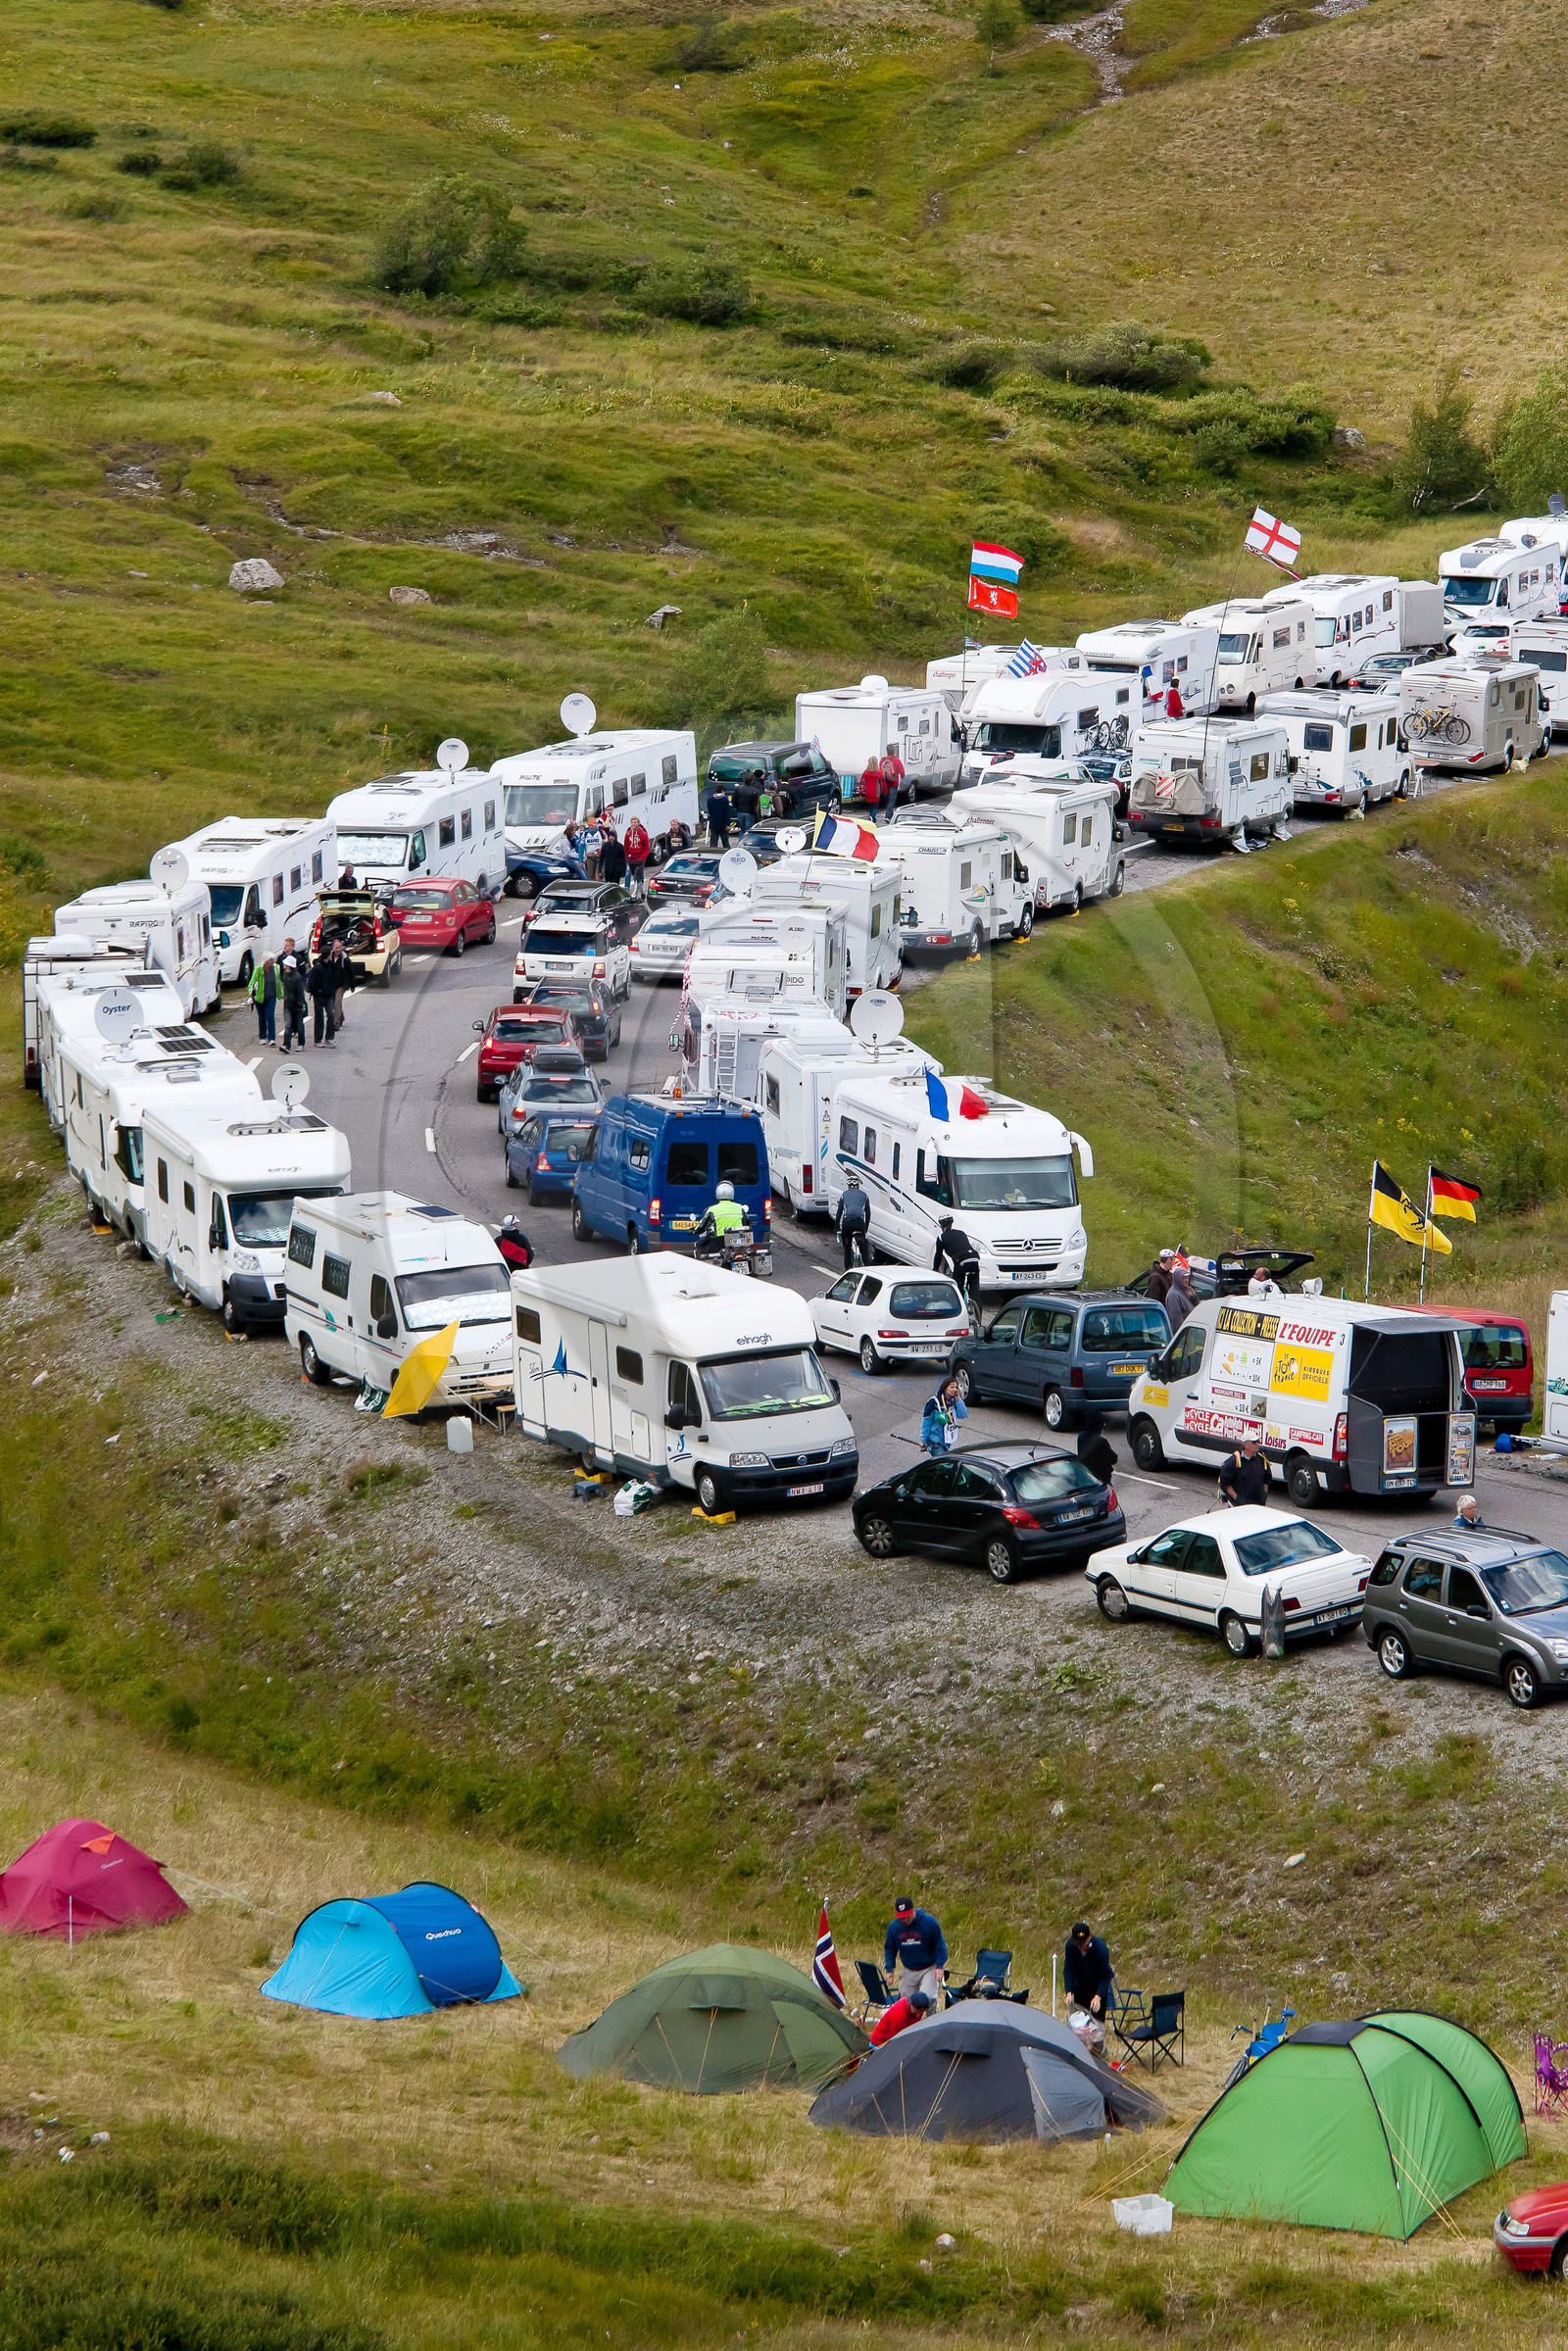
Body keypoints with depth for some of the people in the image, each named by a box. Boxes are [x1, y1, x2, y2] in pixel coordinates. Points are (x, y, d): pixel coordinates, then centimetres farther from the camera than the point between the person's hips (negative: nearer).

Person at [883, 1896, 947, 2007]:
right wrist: (889, 1969, 2)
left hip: (929, 1969, -4)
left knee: (928, 1999, -20)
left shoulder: (929, 1922, -15)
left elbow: (940, 1945, -6)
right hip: (908, 1971, 4)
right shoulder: (893, 1926, -5)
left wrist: (939, 1966, -13)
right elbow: (889, 1949, 10)